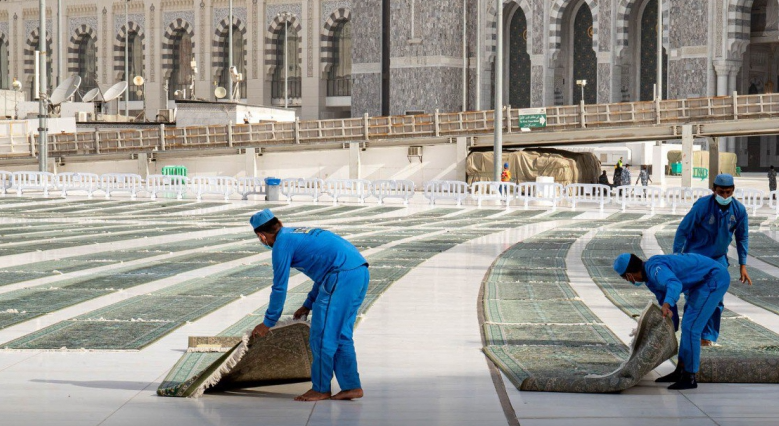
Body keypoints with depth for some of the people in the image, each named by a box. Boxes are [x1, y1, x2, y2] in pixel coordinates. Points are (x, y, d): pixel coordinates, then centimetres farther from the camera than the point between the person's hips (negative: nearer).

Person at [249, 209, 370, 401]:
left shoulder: (282, 243, 0)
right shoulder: (300, 233, 26)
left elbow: (280, 288, 1)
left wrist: (268, 323, 11)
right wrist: (308, 305, 38)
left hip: (343, 276, -9)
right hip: (361, 271, 9)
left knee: (322, 334, 1)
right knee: (341, 335, 16)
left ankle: (321, 388, 8)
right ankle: (351, 386, 16)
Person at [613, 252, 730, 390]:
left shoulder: (654, 268, -22)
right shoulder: (650, 280, 10)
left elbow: (675, 285, -44)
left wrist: (666, 305, -61)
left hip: (715, 279, -11)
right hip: (706, 280, 11)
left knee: (690, 327, -10)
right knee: (688, 325, 18)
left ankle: (689, 378, -2)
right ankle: (681, 371, 27)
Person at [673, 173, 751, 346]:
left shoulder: (739, 210, -8)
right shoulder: (702, 206, -20)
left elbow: (742, 237, 6)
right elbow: (682, 231, -14)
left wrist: (743, 265, 4)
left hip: (718, 259, 3)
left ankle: (709, 336, 12)